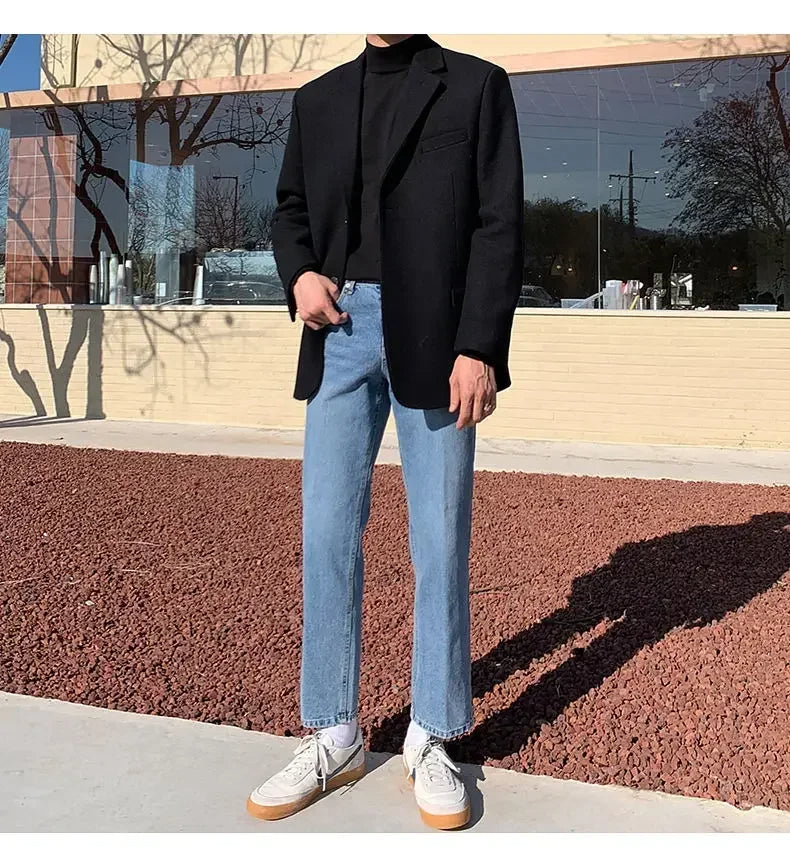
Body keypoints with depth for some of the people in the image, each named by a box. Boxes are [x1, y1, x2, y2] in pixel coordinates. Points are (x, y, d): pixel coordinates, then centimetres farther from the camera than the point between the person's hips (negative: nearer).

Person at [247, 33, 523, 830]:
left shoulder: (476, 84, 7)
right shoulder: (317, 100, 18)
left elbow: (499, 224, -2)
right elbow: (291, 208, 22)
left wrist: (479, 347, -12)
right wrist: (300, 272, -1)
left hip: (434, 338, -3)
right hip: (341, 332, 4)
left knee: (440, 541, 1)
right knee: (326, 535, 1)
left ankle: (431, 740, 15)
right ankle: (332, 737, 14)